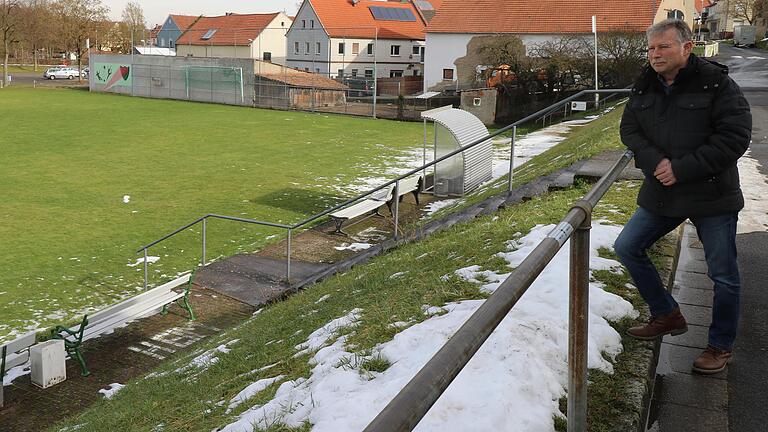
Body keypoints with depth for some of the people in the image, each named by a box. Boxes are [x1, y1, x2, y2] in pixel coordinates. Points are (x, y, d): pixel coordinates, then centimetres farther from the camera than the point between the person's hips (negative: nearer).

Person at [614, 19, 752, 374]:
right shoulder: (644, 87, 4)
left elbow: (736, 135, -16)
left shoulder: (715, 82, -12)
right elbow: (629, 129, 4)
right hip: (660, 195, 5)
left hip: (712, 196, -5)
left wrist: (682, 168, -21)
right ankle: (667, 315, 23)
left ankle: (721, 346, 25)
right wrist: (654, 162, -16)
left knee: (723, 274, 5)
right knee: (627, 247, 5)